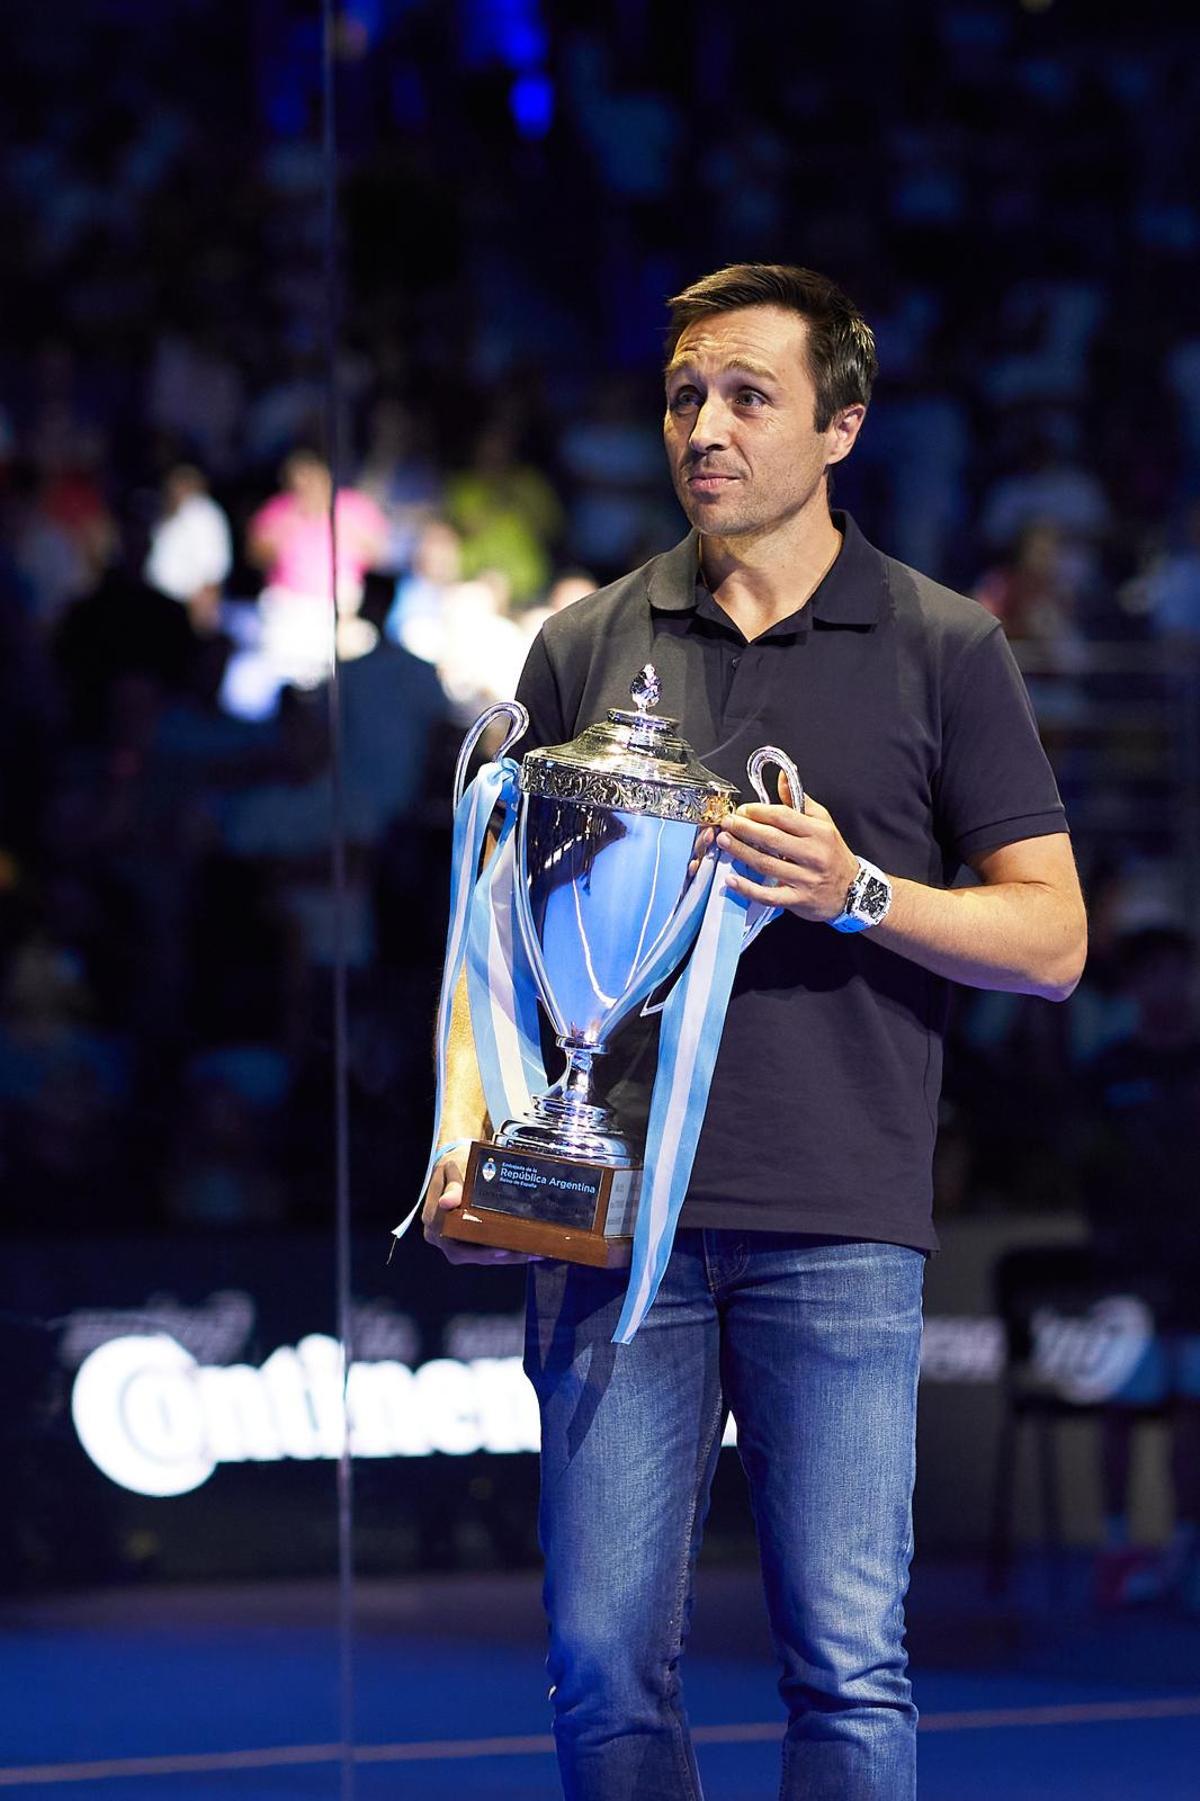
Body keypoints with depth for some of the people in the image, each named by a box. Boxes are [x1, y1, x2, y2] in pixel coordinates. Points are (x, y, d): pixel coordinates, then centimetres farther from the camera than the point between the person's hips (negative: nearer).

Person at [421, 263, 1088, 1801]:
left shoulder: (945, 651, 8)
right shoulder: (586, 648, 14)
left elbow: (1049, 938, 6)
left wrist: (858, 893, -10)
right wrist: (467, 1130, 0)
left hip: (838, 1225, -2)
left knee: (848, 1668, -8)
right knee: (602, 1664, -1)